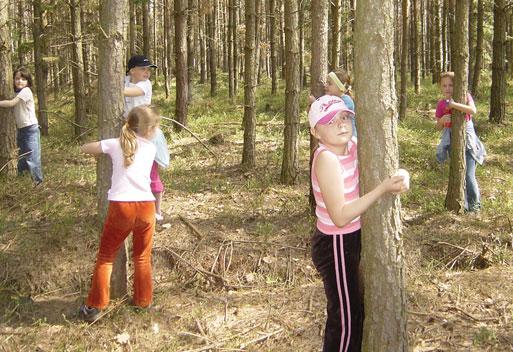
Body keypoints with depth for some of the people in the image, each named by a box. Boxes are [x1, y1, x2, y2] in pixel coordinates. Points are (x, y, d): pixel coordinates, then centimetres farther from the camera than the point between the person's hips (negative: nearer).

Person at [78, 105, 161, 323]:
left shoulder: (115, 144, 5)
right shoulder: (151, 148, 9)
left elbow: (85, 148, 17)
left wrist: (104, 153, 33)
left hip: (121, 206, -1)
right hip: (146, 206, 1)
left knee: (105, 257, 13)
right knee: (143, 257, 20)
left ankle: (95, 307, 13)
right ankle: (143, 301, 29)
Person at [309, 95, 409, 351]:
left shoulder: (351, 146, -4)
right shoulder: (326, 158, -26)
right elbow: (340, 217, -29)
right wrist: (383, 189, -29)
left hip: (349, 240, 8)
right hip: (335, 246, -8)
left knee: (354, 311, 22)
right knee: (345, 319, 4)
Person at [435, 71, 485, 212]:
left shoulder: (464, 96, -9)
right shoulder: (441, 104, 0)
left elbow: (473, 110, -29)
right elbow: (439, 127, 5)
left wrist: (453, 104, -34)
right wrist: (442, 120, -18)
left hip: (467, 138, -4)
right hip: (451, 140, 4)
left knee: (469, 175, -8)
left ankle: (475, 203, 14)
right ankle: (463, 204, 23)